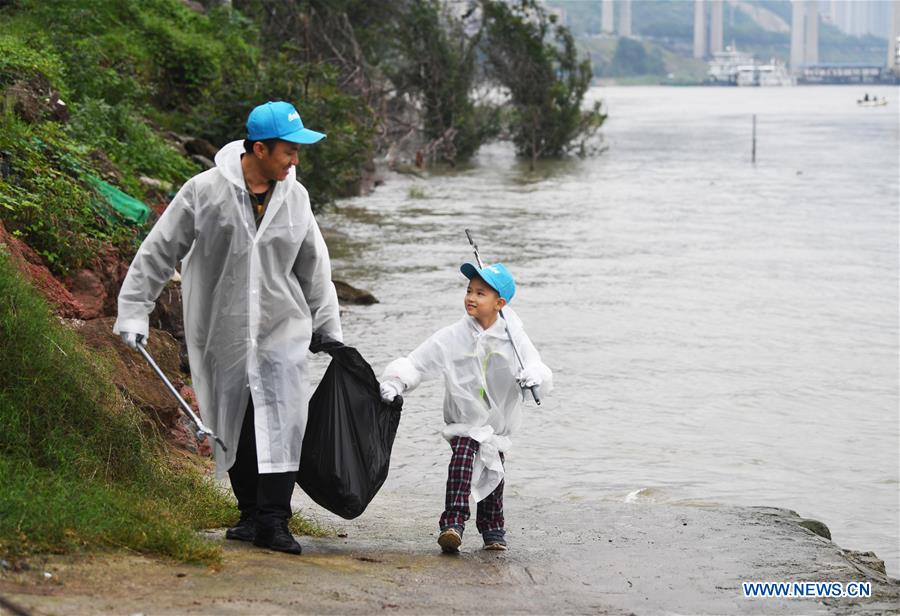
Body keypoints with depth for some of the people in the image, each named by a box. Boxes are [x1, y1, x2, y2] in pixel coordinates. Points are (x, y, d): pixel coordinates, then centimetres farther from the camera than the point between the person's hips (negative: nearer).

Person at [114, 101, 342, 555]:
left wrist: (330, 330, 17)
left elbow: (314, 267, 15)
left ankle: (273, 521, -8)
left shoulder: (294, 196, 3)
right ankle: (251, 513, 23)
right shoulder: (206, 191, -9)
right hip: (221, 334, -1)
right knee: (231, 428, 7)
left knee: (281, 423, -12)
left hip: (281, 329, 1)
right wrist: (133, 312, -6)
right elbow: (158, 252, -3)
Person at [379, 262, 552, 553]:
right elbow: (415, 363, -6)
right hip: (463, 422, -1)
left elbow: (538, 368, -12)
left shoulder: (514, 338, -8)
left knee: (493, 474, 9)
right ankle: (453, 524, -31)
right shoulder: (452, 338, -9)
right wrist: (395, 381, -23)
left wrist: (534, 376, -36)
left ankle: (492, 530, 31)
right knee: (462, 458, -25)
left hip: (498, 423, 2)